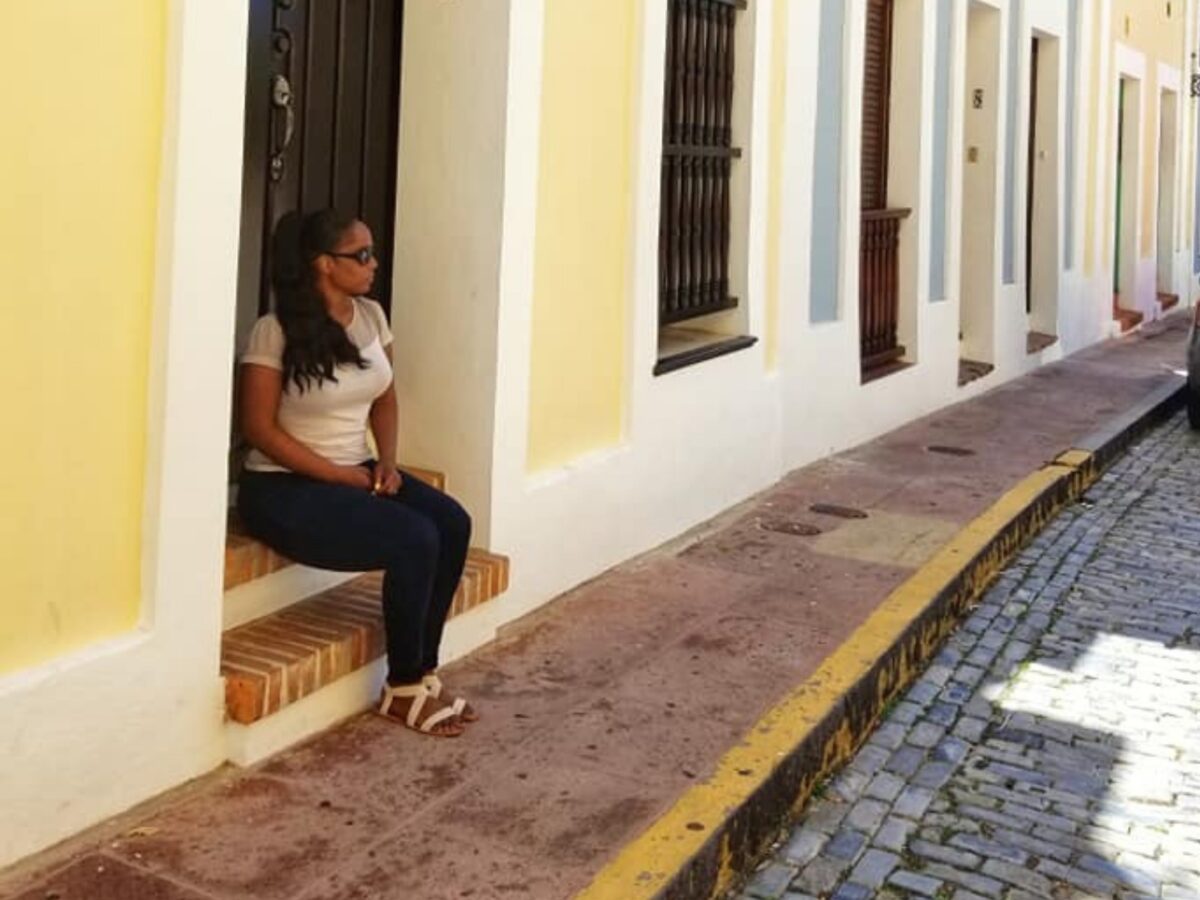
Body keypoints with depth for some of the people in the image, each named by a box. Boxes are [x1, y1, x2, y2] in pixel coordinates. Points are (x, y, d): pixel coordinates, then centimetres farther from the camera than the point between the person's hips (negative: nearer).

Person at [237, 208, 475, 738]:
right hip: (285, 487, -7)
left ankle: (422, 672, -5)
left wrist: (386, 462, -2)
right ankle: (403, 688, -7)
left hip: (357, 472, 7)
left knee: (452, 522, -17)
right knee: (416, 539, -26)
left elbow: (384, 397, 16)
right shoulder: (275, 331, -15)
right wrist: (345, 477, -17)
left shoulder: (370, 316, 5)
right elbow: (260, 429, -16)